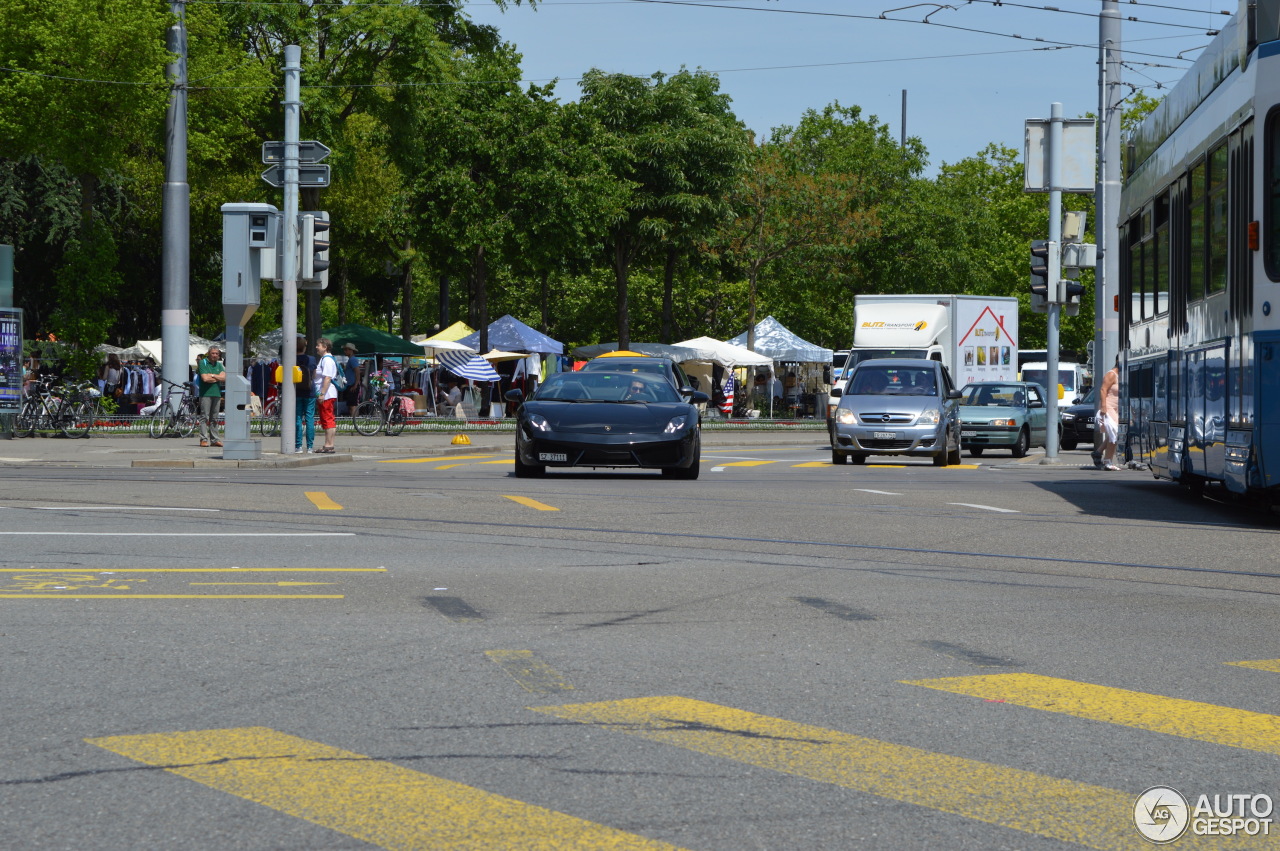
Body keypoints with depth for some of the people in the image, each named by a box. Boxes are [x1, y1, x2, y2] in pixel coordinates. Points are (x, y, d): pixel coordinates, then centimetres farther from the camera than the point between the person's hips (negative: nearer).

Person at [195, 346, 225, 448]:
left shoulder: (219, 365, 16)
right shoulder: (202, 363, -1)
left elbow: (224, 377, 2)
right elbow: (205, 378, -13)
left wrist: (212, 375, -9)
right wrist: (217, 378, 0)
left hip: (217, 394, 5)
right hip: (205, 393, -5)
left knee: (214, 418, 7)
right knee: (204, 417, -8)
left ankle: (214, 439, 10)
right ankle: (204, 439, -9)